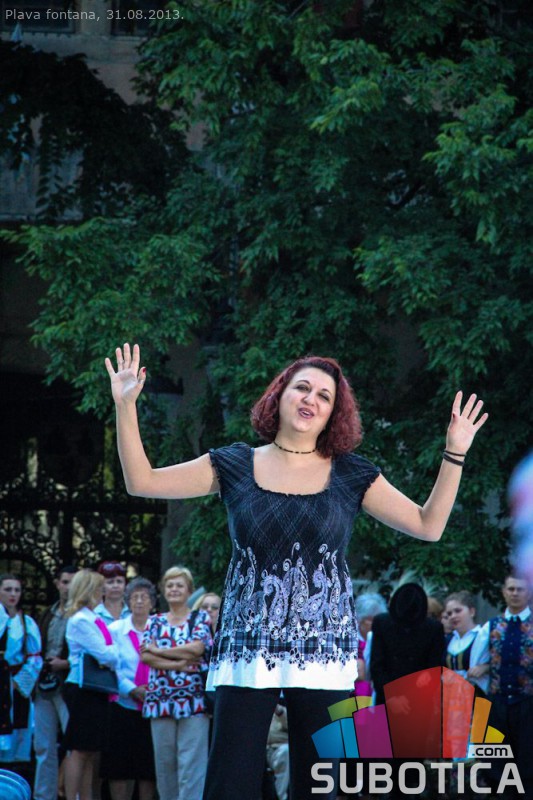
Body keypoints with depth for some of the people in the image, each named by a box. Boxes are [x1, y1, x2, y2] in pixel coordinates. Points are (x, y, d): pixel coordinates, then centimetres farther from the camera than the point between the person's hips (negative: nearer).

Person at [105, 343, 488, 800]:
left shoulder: (351, 475, 9)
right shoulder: (235, 466, 7)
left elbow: (428, 525, 7)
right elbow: (142, 482, 5)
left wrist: (455, 454, -1)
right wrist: (125, 407, -3)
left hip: (324, 653, 1)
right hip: (247, 652, 0)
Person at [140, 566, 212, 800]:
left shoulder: (201, 619, 8)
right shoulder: (155, 621, 16)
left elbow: (197, 648, -9)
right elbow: (145, 656, 2)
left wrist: (158, 651, -3)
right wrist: (178, 664, -10)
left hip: (193, 699, -3)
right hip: (160, 699, 4)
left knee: (192, 762, -9)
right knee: (164, 762, 3)